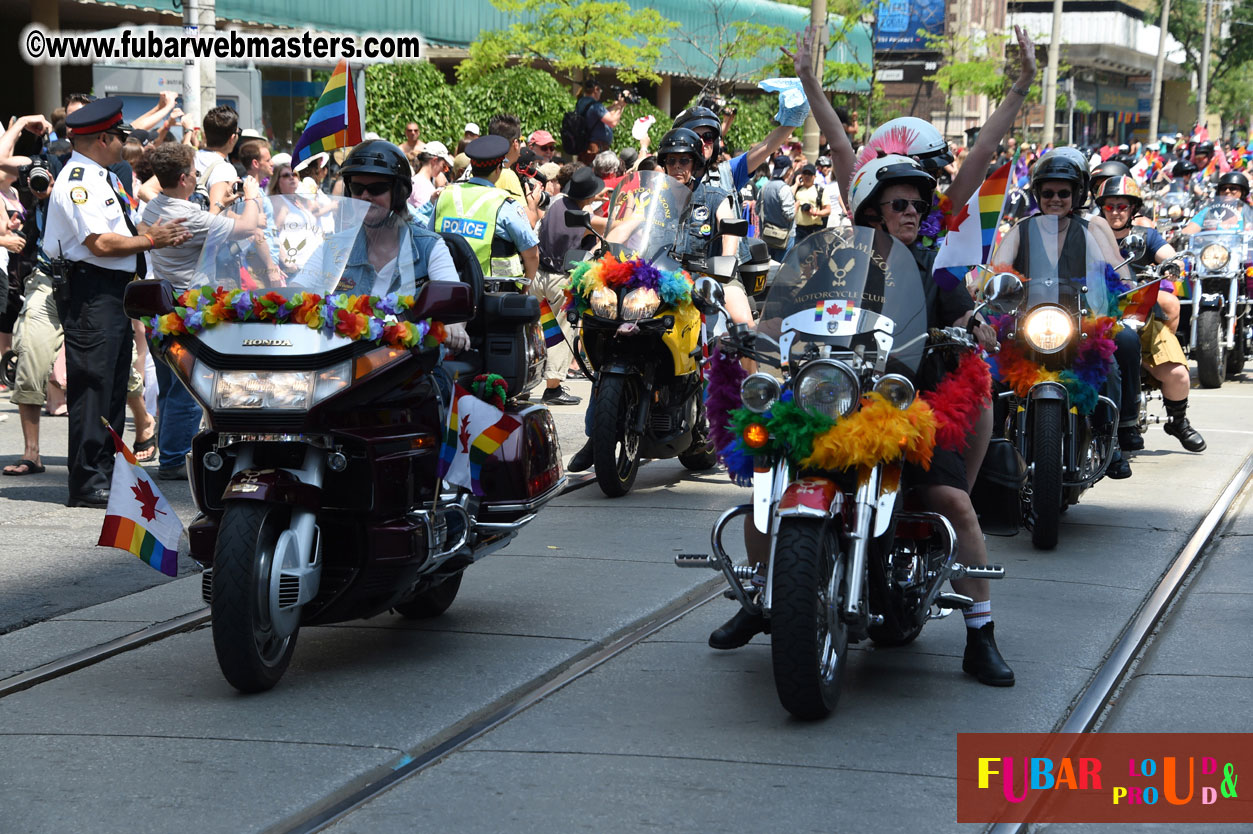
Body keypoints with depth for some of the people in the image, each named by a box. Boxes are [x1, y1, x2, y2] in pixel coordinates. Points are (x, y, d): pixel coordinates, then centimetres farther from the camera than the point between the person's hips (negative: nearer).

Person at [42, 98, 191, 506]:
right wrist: (150, 240, -11)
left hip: (116, 291, 10)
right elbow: (101, 244, -20)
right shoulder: (77, 182, -14)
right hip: (92, 293, -10)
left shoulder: (103, 178, 18)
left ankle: (104, 475, 20)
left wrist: (149, 233, 4)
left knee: (114, 387, 13)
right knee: (92, 387, -8)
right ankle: (88, 484, -6)